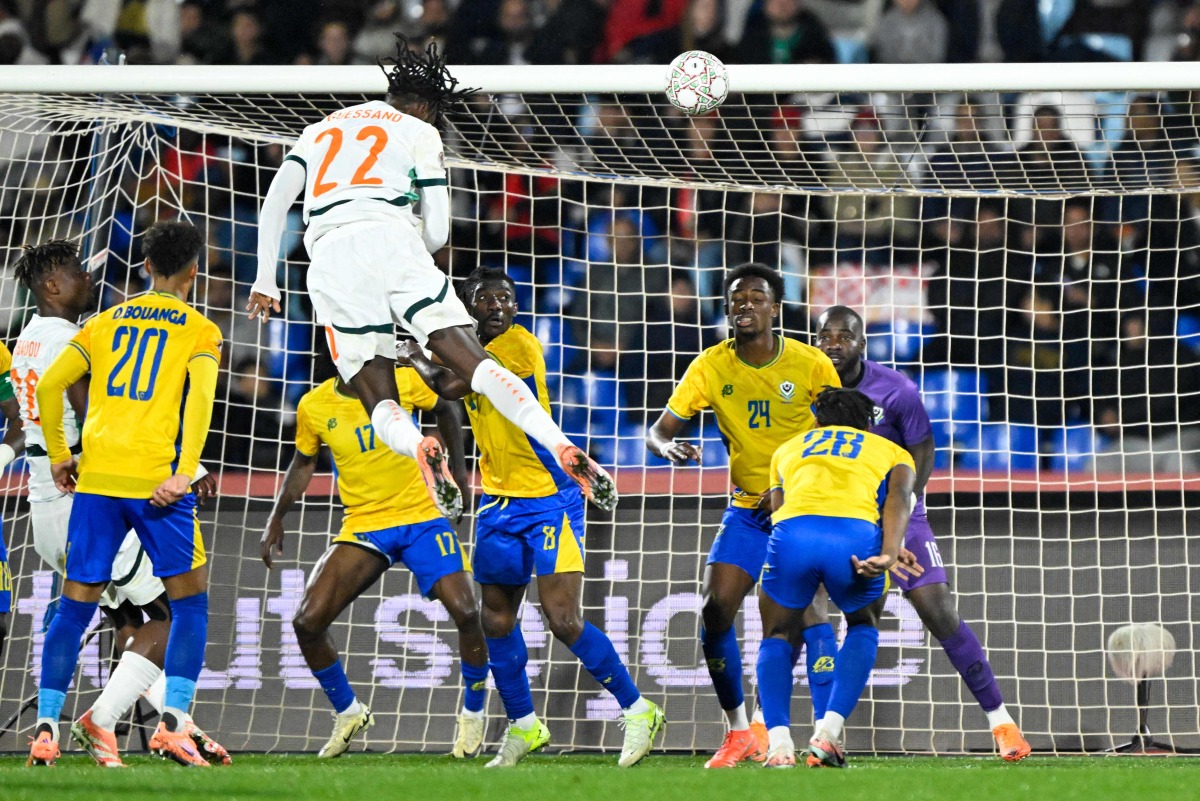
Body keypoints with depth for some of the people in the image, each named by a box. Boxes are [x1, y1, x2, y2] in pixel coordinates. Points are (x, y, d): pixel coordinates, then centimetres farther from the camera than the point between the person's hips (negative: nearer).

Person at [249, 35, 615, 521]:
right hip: (390, 239, -2)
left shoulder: (322, 129, 31)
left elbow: (274, 202, 20)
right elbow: (437, 233, 13)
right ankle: (565, 450, -28)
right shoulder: (419, 133, 20)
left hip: (329, 256, 2)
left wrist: (265, 280, 20)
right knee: (474, 362, -8)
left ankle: (418, 448, -34)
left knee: (380, 402, 2)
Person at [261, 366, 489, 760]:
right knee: (307, 622, -12)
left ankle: (473, 714, 5)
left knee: (465, 611, -19)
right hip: (362, 526, 2)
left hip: (420, 517, -2)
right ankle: (347, 713, 12)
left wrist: (458, 469, 11)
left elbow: (445, 409, 12)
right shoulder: (313, 407, -3)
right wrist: (277, 518, 11)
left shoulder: (403, 382, -8)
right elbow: (304, 462, 15)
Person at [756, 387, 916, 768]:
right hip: (856, 533, -1)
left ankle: (779, 743, 3)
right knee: (863, 627, 28)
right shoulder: (892, 452, 32)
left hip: (793, 531, 1)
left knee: (777, 635, 24)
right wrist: (888, 555, -5)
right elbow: (898, 497, 10)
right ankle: (828, 732, 9)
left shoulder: (788, 448, 39)